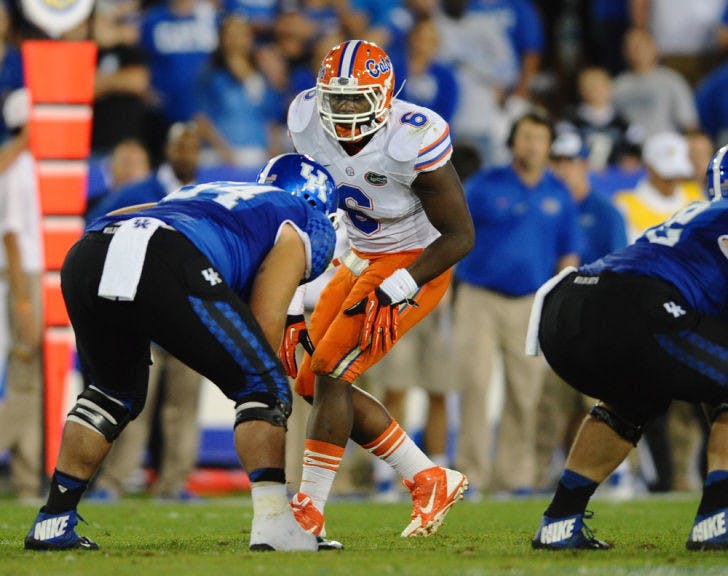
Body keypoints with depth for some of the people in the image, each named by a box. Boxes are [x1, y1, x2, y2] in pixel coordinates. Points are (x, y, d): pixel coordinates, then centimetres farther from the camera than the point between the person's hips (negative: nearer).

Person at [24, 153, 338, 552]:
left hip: (84, 255, 6)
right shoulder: (307, 225, 26)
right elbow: (265, 322, 13)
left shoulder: (202, 192, 43)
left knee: (115, 393, 30)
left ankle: (52, 524, 26)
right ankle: (272, 525, -4)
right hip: (166, 269, -6)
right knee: (264, 388, 9)